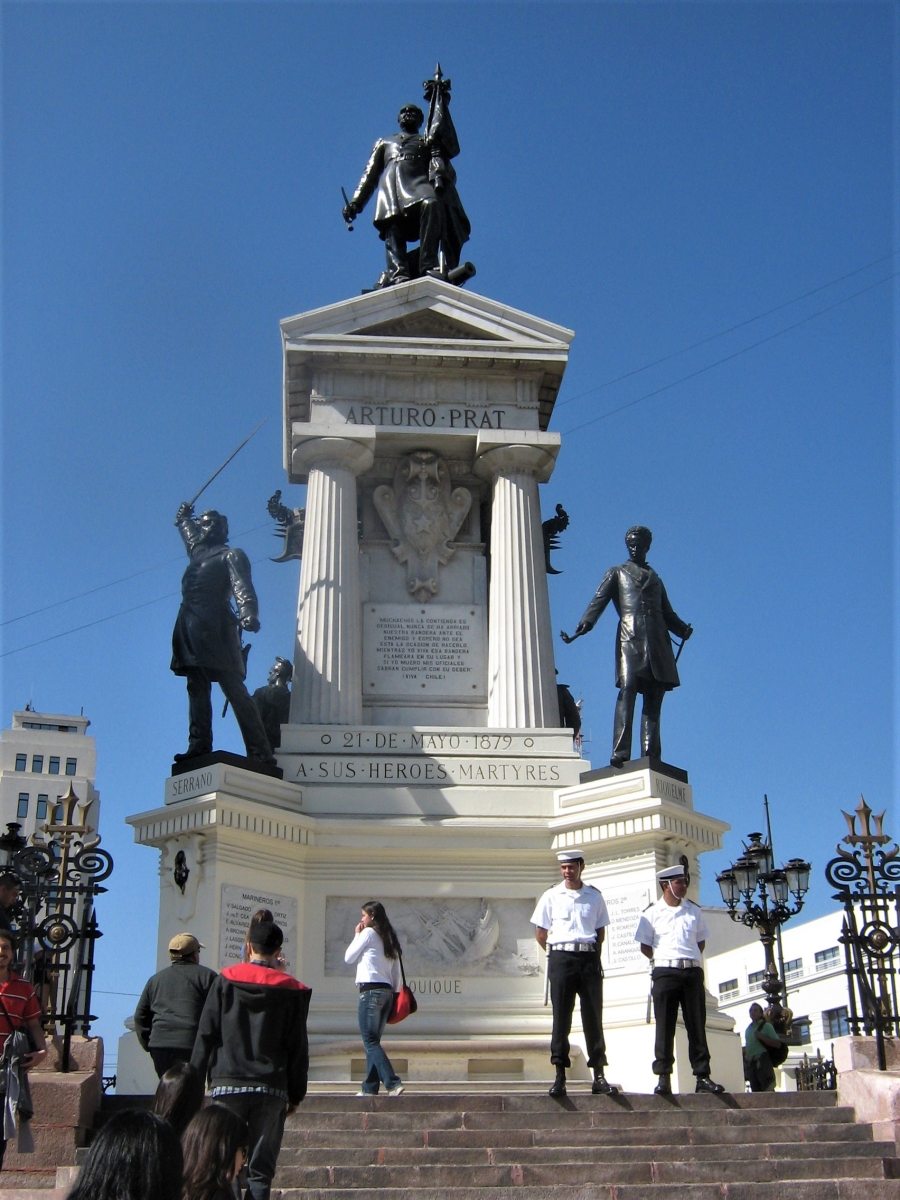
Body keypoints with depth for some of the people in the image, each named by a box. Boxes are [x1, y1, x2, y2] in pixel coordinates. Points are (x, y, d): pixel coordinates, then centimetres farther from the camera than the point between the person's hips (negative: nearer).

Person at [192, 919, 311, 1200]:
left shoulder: (225, 981, 4)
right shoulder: (292, 990, 4)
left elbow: (206, 1035, 2)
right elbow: (298, 1047, 4)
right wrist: (296, 1093, 10)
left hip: (227, 1084, 0)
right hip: (271, 1088, 0)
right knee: (260, 1171, 3)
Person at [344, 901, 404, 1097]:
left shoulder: (368, 933, -4)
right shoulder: (389, 939, 18)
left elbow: (348, 957, 2)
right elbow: (396, 972, 17)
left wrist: (356, 935, 12)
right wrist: (394, 994, 19)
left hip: (371, 991, -8)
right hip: (387, 991, 8)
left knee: (370, 1042, -8)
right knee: (373, 1041, 12)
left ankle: (393, 1083, -19)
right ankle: (369, 1087, 12)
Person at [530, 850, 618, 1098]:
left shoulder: (594, 896, 9)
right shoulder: (551, 896, 5)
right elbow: (540, 934, 9)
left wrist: (591, 952, 9)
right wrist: (557, 954, 7)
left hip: (589, 958, 1)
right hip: (561, 958, -1)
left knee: (593, 1017, 0)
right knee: (561, 1017, -3)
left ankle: (599, 1077, 3)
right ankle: (559, 1076, -1)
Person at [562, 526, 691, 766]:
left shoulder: (655, 578, 28)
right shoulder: (616, 573, 19)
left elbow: (668, 613, 21)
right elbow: (599, 601, 4)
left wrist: (683, 629, -1)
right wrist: (584, 625, -14)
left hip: (658, 642, 4)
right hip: (630, 638, -4)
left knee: (654, 699, -3)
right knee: (627, 690, -19)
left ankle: (651, 756, -7)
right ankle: (620, 753, -26)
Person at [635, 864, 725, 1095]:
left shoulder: (694, 910, 13)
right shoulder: (651, 913, 4)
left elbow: (701, 941, 19)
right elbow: (645, 946, 7)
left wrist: (690, 959, 7)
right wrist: (664, 960, 1)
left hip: (693, 972, 3)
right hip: (665, 972, -2)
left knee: (697, 1026, 1)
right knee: (665, 1026, -3)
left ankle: (703, 1076, 3)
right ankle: (663, 1077, -1)